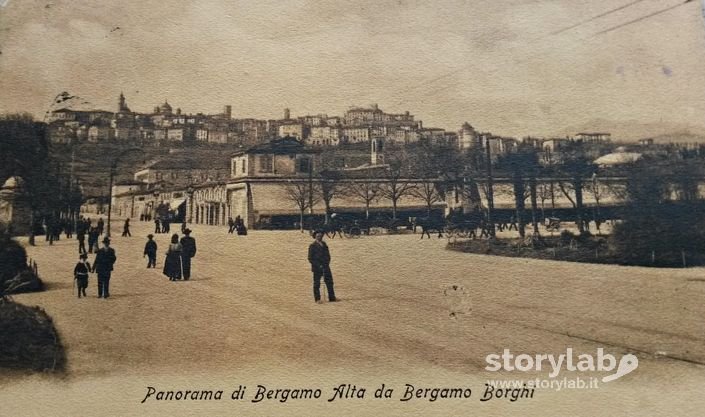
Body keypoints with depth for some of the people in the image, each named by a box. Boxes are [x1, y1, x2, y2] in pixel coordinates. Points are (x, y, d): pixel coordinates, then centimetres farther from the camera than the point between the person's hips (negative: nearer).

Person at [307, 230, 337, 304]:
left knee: (329, 282, 7)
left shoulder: (324, 245, 13)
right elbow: (310, 258, -8)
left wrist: (327, 263, 2)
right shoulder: (312, 246, -5)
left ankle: (332, 297, 14)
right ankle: (317, 299, 9)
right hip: (317, 268, -6)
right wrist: (318, 265, -14)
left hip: (326, 267, 6)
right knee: (317, 284, 1)